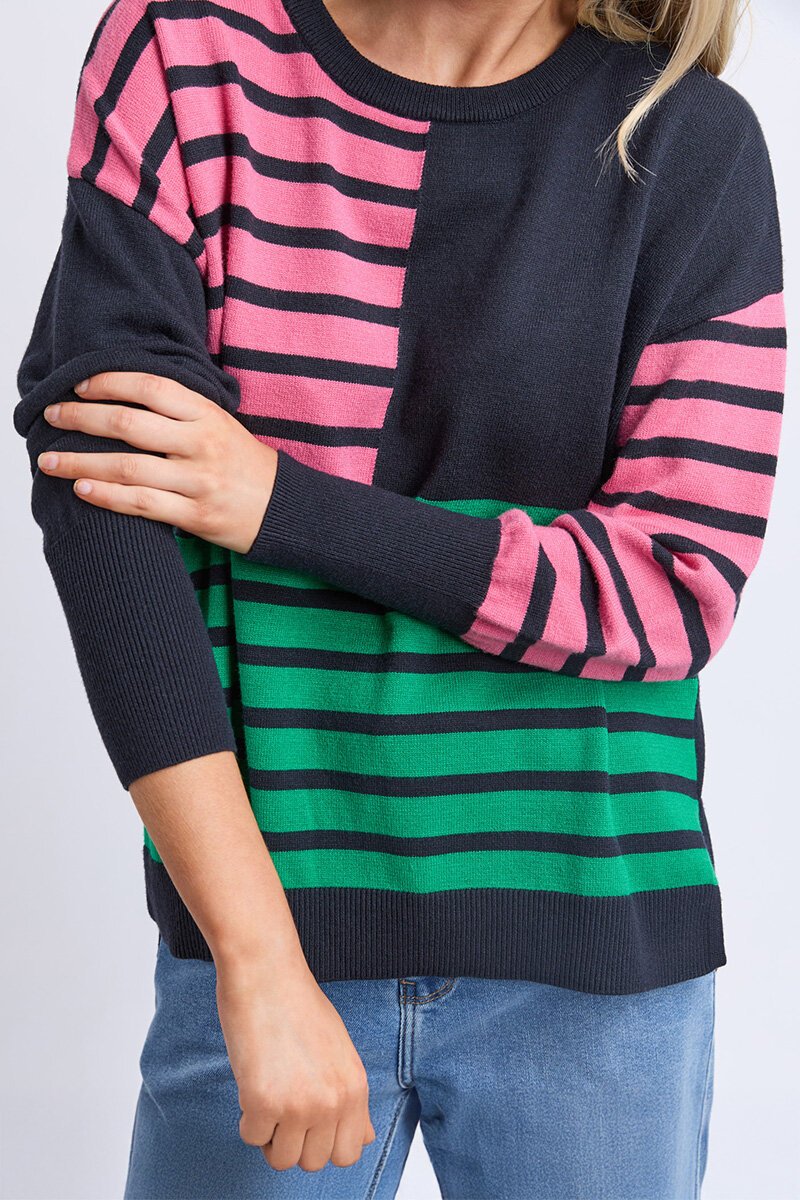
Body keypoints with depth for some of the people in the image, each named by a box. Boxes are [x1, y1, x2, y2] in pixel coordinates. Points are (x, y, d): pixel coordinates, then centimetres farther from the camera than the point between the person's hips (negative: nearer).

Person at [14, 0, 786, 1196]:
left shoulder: (691, 140, -5)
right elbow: (100, 508, -13)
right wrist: (261, 964, -19)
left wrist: (278, 502, -16)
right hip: (263, 905, 0)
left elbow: (682, 586, -8)